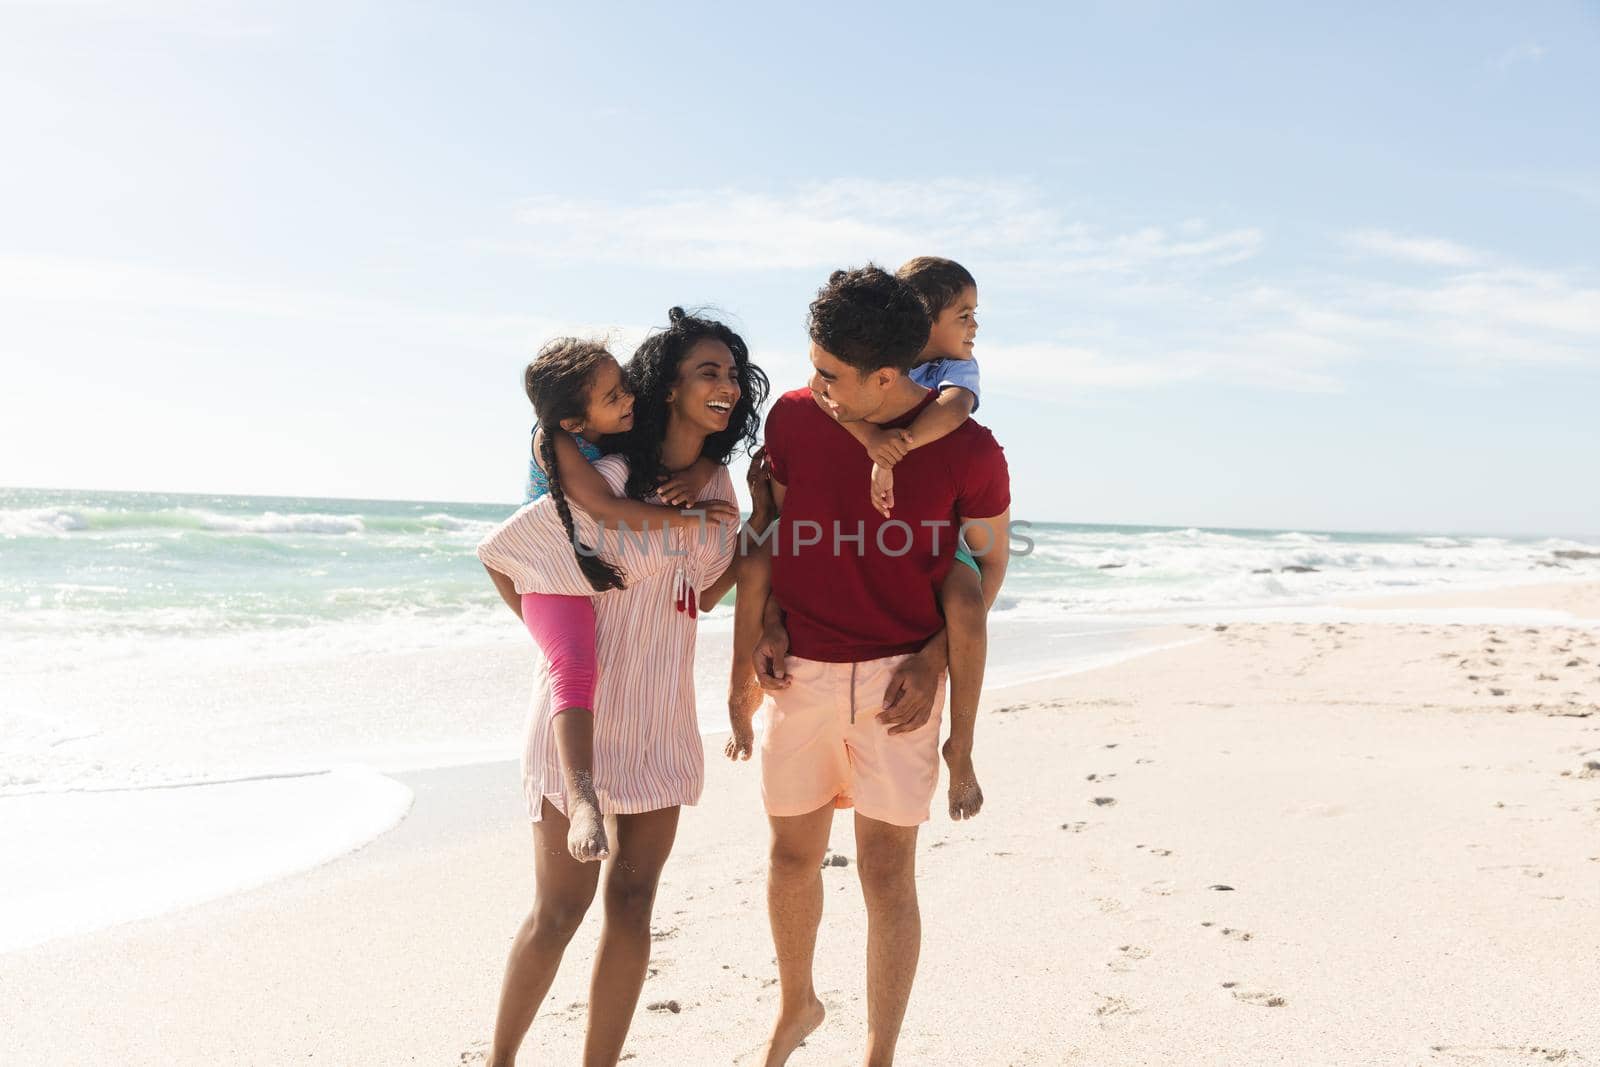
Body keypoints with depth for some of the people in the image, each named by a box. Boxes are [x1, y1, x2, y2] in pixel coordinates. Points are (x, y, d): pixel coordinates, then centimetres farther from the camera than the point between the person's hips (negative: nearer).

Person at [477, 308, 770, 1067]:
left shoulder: (715, 484, 5)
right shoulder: (605, 482, -15)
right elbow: (497, 549, -5)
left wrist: (765, 536, 3)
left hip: (661, 717, 6)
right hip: (587, 710, -6)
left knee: (632, 901, 8)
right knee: (562, 907, 1)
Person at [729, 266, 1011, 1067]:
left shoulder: (965, 448, -11)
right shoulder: (792, 417, -3)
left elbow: (989, 560, 2)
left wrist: (934, 661, -8)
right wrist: (763, 622, -3)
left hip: (897, 679, -3)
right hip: (799, 671, 3)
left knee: (887, 874, 1)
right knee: (793, 854, 15)